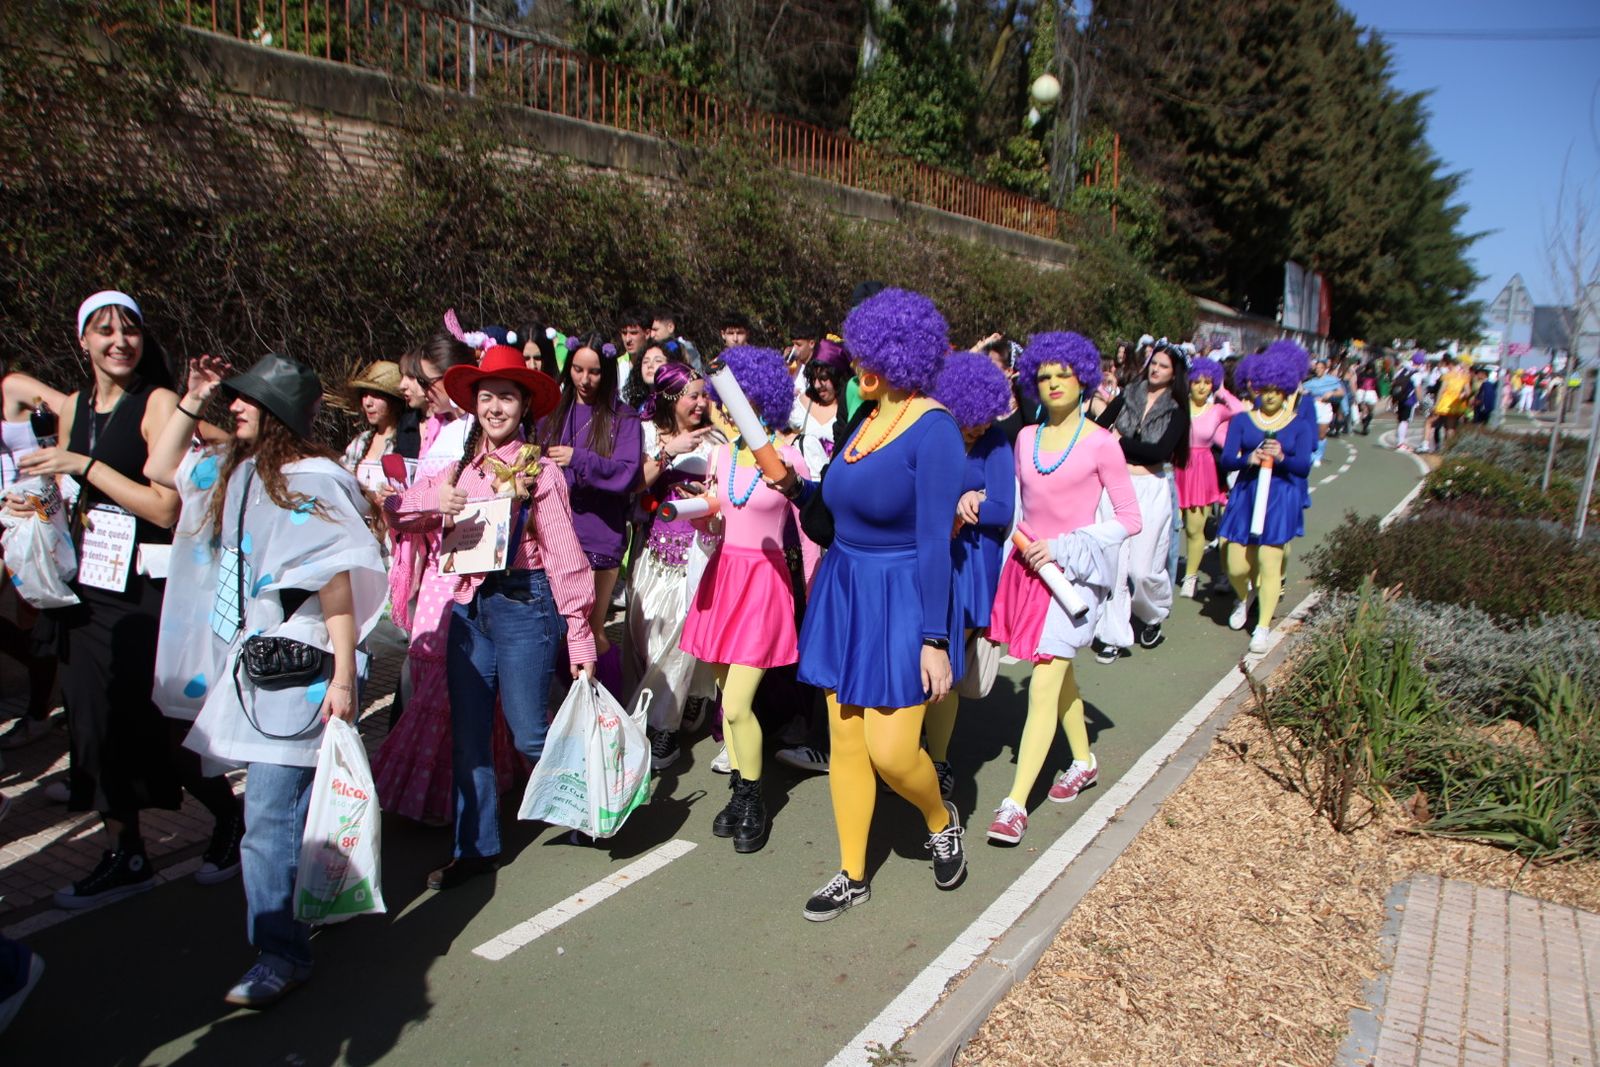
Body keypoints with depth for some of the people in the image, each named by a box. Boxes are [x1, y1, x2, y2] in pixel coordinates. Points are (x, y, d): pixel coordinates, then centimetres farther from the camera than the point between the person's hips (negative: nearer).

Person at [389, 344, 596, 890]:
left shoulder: (539, 469, -7)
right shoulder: (461, 466, 9)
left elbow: (565, 557, -9)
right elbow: (394, 504, 12)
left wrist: (580, 639, -12)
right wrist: (432, 500, -11)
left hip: (523, 603, -6)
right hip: (468, 605, 6)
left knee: (529, 733, 0)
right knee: (468, 734, 10)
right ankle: (476, 847, 25)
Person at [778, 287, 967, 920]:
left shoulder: (933, 429, -15)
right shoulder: (867, 422, 8)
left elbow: (934, 541, -18)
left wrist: (935, 639, -18)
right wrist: (796, 486, -2)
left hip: (901, 602, -7)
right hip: (845, 594, 8)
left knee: (890, 751, -8)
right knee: (845, 741, 11)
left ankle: (942, 822, 27)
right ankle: (852, 877, 26)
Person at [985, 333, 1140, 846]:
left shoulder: (1101, 444, -8)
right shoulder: (1026, 438, 7)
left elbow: (1129, 520, -6)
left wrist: (1062, 547, -13)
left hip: (1073, 572, -5)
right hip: (1027, 566, 6)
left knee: (1043, 687, -10)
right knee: (1060, 673, 18)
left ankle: (1015, 803, -8)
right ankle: (1084, 761, 39)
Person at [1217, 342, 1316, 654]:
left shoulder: (1299, 425, 5)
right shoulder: (1242, 421, 6)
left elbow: (1304, 467, -5)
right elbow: (1226, 459, -5)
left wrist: (1282, 457, -25)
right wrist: (1248, 459, -25)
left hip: (1280, 501, -1)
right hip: (1245, 496, 1)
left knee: (1270, 563, -5)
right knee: (1236, 566, 1)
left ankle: (1262, 627, 9)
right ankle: (1245, 597, 36)